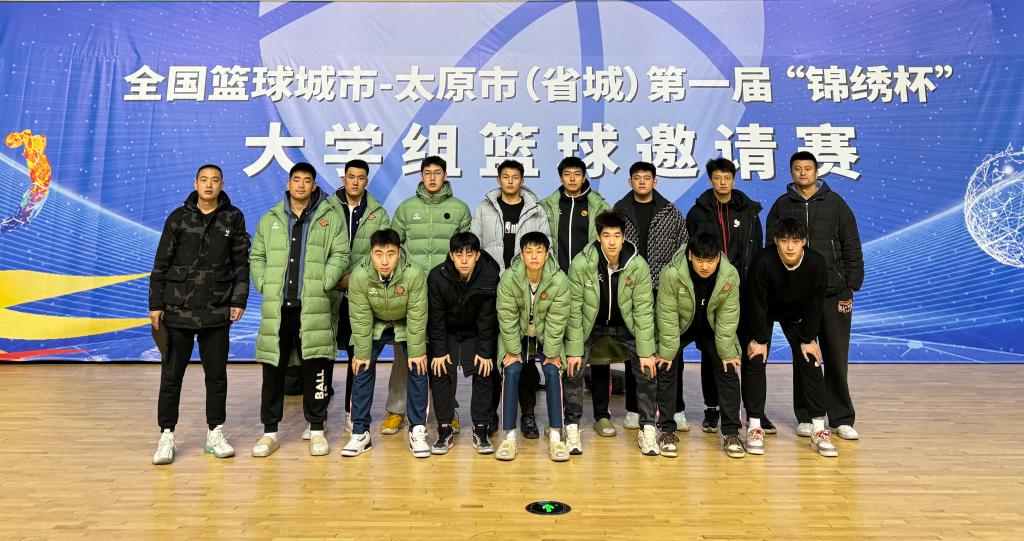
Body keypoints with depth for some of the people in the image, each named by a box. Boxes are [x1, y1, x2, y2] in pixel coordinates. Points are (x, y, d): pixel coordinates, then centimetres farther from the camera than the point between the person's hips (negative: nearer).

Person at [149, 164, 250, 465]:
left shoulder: (233, 218, 5)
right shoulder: (178, 218, 3)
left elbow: (241, 262, 5)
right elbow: (161, 264, 4)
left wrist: (239, 300, -2)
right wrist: (155, 304, 0)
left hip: (218, 311, 1)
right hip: (178, 310, 0)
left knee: (217, 374, 8)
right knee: (172, 374, 4)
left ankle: (215, 434, 19)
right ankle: (166, 435, 15)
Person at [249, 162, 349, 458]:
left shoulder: (331, 217, 5)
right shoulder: (270, 219, 13)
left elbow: (340, 255, 2)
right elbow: (256, 257, 16)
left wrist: (323, 285, -9)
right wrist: (264, 285, 2)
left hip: (314, 307, -2)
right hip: (276, 306, 3)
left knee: (316, 369, 2)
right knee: (273, 370, 8)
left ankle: (317, 430, 16)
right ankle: (270, 432, 20)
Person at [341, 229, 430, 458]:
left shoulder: (414, 274, -34)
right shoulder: (359, 275, -30)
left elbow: (417, 316, -24)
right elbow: (360, 319, -19)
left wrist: (416, 352, -18)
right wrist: (362, 353, -13)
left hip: (407, 325, -1)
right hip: (376, 324, 1)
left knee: (417, 369, -10)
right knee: (362, 369, -5)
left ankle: (417, 431, 2)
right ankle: (360, 432, 6)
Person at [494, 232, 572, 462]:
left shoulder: (559, 280, -23)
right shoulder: (509, 278, -23)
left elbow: (556, 321, -17)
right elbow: (507, 317, -18)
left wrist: (552, 353, -16)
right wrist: (513, 351, -16)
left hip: (545, 335, 0)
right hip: (516, 335, 0)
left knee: (552, 372, -18)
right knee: (512, 372, -19)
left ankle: (555, 436, -8)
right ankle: (509, 437, -9)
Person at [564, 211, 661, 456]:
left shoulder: (638, 266, -21)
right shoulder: (581, 264, -25)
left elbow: (643, 310, -16)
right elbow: (574, 310, -19)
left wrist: (647, 351, -17)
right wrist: (574, 350, -19)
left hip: (624, 325, 1)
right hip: (590, 324, -1)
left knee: (649, 368, -10)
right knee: (573, 368, -16)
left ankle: (647, 430, 5)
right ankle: (572, 429, 0)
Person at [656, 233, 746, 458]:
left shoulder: (730, 275, -26)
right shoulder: (671, 274, -33)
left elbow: (728, 316, -17)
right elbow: (667, 315, -24)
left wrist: (727, 352, -14)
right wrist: (668, 352, -20)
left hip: (711, 328, 2)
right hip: (679, 327, -1)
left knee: (729, 370, -4)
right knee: (666, 370, -8)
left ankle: (731, 433, 7)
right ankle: (666, 430, 6)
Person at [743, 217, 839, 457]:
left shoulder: (816, 263, -25)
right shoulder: (763, 262, -33)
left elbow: (814, 303, -13)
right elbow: (756, 303, -24)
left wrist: (808, 339, -11)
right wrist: (759, 339, -19)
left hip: (797, 316, 2)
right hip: (762, 315, -2)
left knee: (811, 364, -5)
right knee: (755, 362, -10)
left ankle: (819, 429, 3)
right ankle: (754, 427, -1)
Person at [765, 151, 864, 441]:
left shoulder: (835, 203, 6)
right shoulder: (781, 206, 7)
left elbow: (852, 248, 5)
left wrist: (851, 288, 0)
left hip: (834, 293, 0)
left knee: (837, 357, 4)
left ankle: (842, 418, 15)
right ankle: (806, 417, 16)